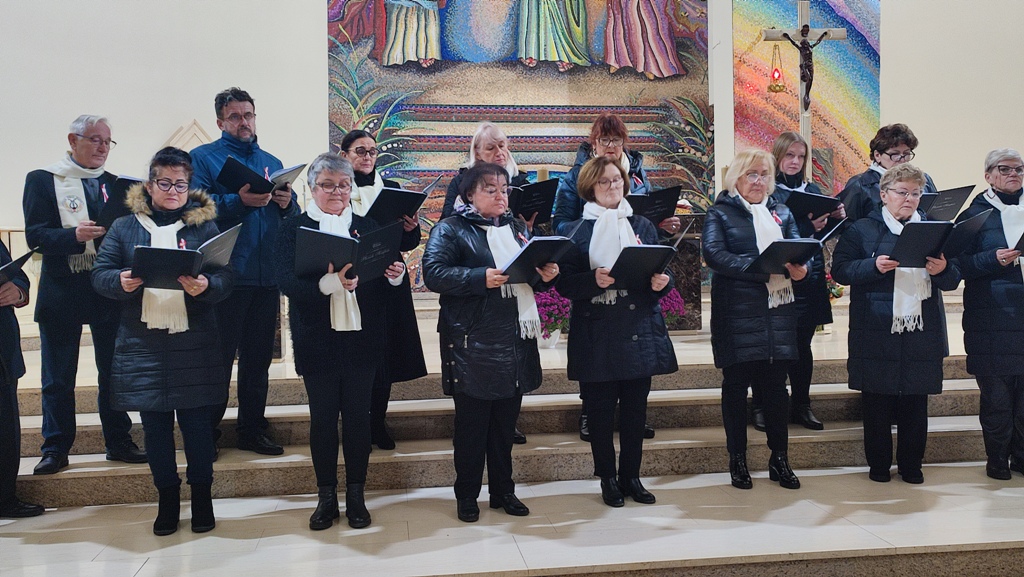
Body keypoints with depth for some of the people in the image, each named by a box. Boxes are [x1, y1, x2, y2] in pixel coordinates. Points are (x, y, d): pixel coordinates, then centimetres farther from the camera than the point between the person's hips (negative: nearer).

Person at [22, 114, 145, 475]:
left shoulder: (115, 184, 12)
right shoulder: (41, 180, 2)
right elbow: (35, 234, -8)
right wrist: (74, 236, -23)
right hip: (62, 291, -3)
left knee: (114, 371, 9)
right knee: (58, 376, 5)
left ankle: (118, 442, 19)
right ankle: (55, 449, 15)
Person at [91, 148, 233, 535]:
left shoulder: (204, 226, 4)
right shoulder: (125, 227, 7)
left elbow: (225, 277, -4)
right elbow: (99, 274, 2)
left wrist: (205, 286, -25)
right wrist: (121, 282, -19)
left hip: (194, 343, -1)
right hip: (142, 343, 2)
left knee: (196, 423, 4)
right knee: (155, 426, 9)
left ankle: (202, 496, 22)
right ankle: (167, 498, 25)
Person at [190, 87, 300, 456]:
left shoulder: (272, 162, 18)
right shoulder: (202, 158, 2)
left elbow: (293, 217, 16)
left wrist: (287, 204, -5)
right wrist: (240, 201, -24)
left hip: (267, 276, 5)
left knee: (258, 357, 12)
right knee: (218, 358, 1)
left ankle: (253, 430, 22)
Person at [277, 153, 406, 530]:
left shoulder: (366, 227, 8)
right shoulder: (294, 228, 1)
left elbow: (385, 281, 6)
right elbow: (287, 282, -14)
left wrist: (395, 273, -17)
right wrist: (329, 282, -30)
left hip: (361, 339, 2)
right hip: (317, 340, -1)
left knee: (358, 416, 8)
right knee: (322, 418, 8)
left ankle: (356, 496, 21)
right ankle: (326, 497, 22)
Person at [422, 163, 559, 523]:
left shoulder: (517, 228, 17)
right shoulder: (450, 230, -3)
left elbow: (535, 271, 20)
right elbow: (433, 273, -16)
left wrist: (546, 275, -3)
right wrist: (480, 278, -25)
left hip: (516, 340, 6)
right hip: (473, 342, -6)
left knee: (506, 420, 13)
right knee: (472, 421, 3)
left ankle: (503, 490, 26)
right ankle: (467, 495, 18)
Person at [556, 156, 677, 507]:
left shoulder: (642, 226, 11)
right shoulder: (578, 230, 0)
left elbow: (660, 272, 11)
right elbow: (564, 282, -6)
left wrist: (662, 282, -11)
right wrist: (593, 280, -23)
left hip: (639, 330, 3)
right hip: (597, 334, -3)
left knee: (636, 408, 8)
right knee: (600, 410, 3)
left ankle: (631, 476, 23)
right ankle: (608, 479, 19)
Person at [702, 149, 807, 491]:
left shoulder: (781, 212, 18)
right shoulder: (720, 213, 2)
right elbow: (714, 254, -14)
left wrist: (799, 268, -15)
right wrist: (762, 269, -24)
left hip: (779, 309, 4)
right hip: (737, 312, -4)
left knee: (776, 385, 8)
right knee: (736, 384, 4)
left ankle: (780, 460, 19)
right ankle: (737, 460, 16)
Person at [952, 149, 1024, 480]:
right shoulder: (975, 214, 2)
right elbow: (960, 263, -4)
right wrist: (993, 259, -19)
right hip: (991, 319, -3)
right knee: (996, 394, -1)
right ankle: (997, 459, 13)